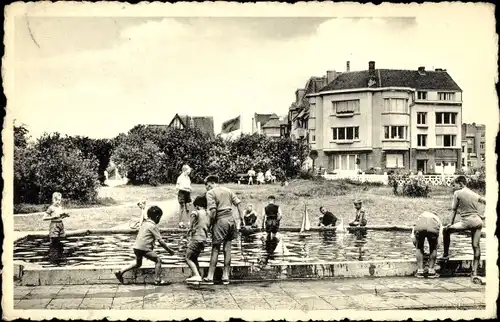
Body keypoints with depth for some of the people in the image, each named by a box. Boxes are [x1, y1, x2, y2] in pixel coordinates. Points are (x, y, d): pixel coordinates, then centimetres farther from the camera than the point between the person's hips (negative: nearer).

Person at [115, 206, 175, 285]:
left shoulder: (144, 223, 16)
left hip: (136, 246, 8)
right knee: (158, 260, 3)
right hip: (144, 248, -8)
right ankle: (158, 280, 3)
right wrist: (169, 250, -5)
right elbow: (160, 241, -12)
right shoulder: (153, 226, -8)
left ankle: (120, 272, 24)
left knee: (138, 263, 28)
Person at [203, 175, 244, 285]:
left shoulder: (210, 193, -5)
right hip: (231, 220, 5)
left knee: (215, 250, 3)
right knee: (227, 249, 10)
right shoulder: (228, 190, 13)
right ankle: (226, 277, 14)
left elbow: (213, 210, -16)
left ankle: (210, 277, 6)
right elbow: (238, 204, 9)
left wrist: (210, 223, -5)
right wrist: (241, 218, 11)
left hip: (220, 222, -5)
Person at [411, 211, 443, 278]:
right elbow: (439, 238, 35)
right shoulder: (438, 220, 41)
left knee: (419, 248, 23)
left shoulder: (420, 216, 43)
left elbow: (413, 237, 34)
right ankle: (431, 271, 23)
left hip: (419, 227, 1)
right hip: (433, 228, -1)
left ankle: (420, 271, 21)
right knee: (433, 248, 24)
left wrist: (417, 246, 46)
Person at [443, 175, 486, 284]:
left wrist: (452, 223, 13)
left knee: (446, 230, 16)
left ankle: (445, 254, 21)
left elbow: (454, 210, 4)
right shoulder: (474, 194, 18)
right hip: (478, 222, 6)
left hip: (467, 222, -6)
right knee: (476, 247, 4)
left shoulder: (457, 193, 1)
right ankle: (474, 273, 4)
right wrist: (483, 216, 24)